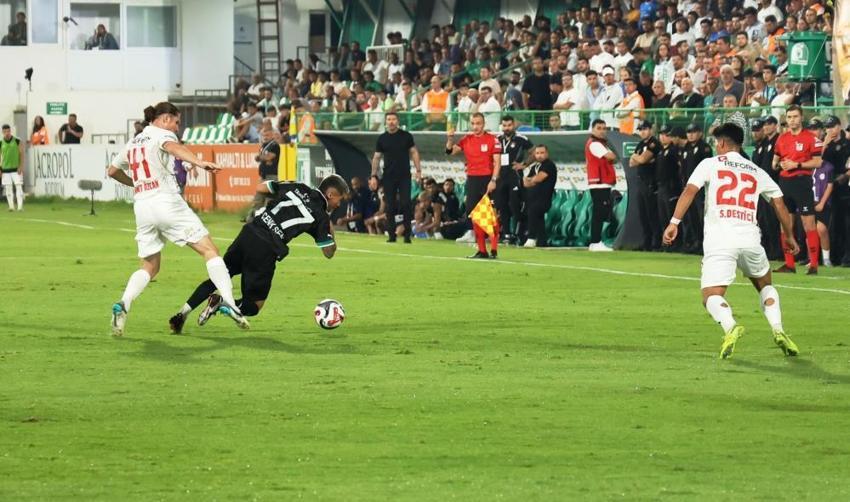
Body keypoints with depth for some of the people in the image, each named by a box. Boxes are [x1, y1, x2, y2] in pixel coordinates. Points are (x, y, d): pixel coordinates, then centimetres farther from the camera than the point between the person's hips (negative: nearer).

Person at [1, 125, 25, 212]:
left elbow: (21, 155, 1)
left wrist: (21, 166, -10)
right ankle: (11, 206, 7)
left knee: (18, 187, -8)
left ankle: (20, 206, -9)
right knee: (8, 188, 2)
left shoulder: (18, 142, 1)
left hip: (16, 169, -2)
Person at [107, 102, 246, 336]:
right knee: (209, 250, -3)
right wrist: (198, 162, -41)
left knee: (150, 267, 16)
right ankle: (228, 301, -19)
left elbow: (112, 171, 34)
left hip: (142, 206, 6)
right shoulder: (162, 134, 1)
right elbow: (172, 146, -24)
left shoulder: (132, 143, 22)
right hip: (167, 201, -6)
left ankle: (123, 304, -9)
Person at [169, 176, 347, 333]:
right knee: (254, 305, 10)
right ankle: (221, 303, -17)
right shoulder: (321, 217, 2)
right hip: (266, 251, -5)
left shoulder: (296, 187, 13)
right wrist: (331, 231, 24)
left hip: (248, 234, 5)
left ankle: (183, 313, 6)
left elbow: (260, 188, 22)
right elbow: (329, 252, 8)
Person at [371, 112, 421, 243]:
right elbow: (376, 157, 8)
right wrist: (374, 176, 2)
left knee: (405, 204, -8)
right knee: (390, 206, 1)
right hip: (388, 177, 2)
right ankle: (392, 235, 7)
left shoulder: (406, 136, 3)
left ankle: (407, 235, -4)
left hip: (404, 177, -2)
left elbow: (414, 152, 5)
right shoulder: (382, 139, 6)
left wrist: (418, 170, -3)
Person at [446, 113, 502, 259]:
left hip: (488, 180, -5)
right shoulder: (466, 140, 10)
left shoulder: (492, 139, -3)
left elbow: (497, 162, -6)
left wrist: (493, 180, -15)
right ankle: (481, 250, 11)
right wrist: (450, 139, -13)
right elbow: (450, 151, 5)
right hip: (472, 180, 5)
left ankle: (494, 250, -5)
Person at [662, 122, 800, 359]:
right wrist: (789, 236, 32)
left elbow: (689, 191, -5)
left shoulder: (710, 164, 10)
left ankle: (730, 326, -36)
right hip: (750, 237, 3)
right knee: (765, 285, 27)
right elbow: (779, 204, 20)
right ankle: (778, 330, 6)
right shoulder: (756, 172, 19)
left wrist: (674, 222, -7)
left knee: (711, 296, -4)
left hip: (719, 240, -3)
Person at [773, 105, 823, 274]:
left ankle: (813, 264, -6)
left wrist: (797, 165, -15)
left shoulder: (810, 137, -4)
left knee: (809, 224, -8)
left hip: (802, 182, -6)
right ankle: (789, 264, 13)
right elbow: (775, 161, 21)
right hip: (785, 182, 6)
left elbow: (818, 162, -8)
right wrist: (779, 165, -2)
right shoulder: (782, 138, 13)